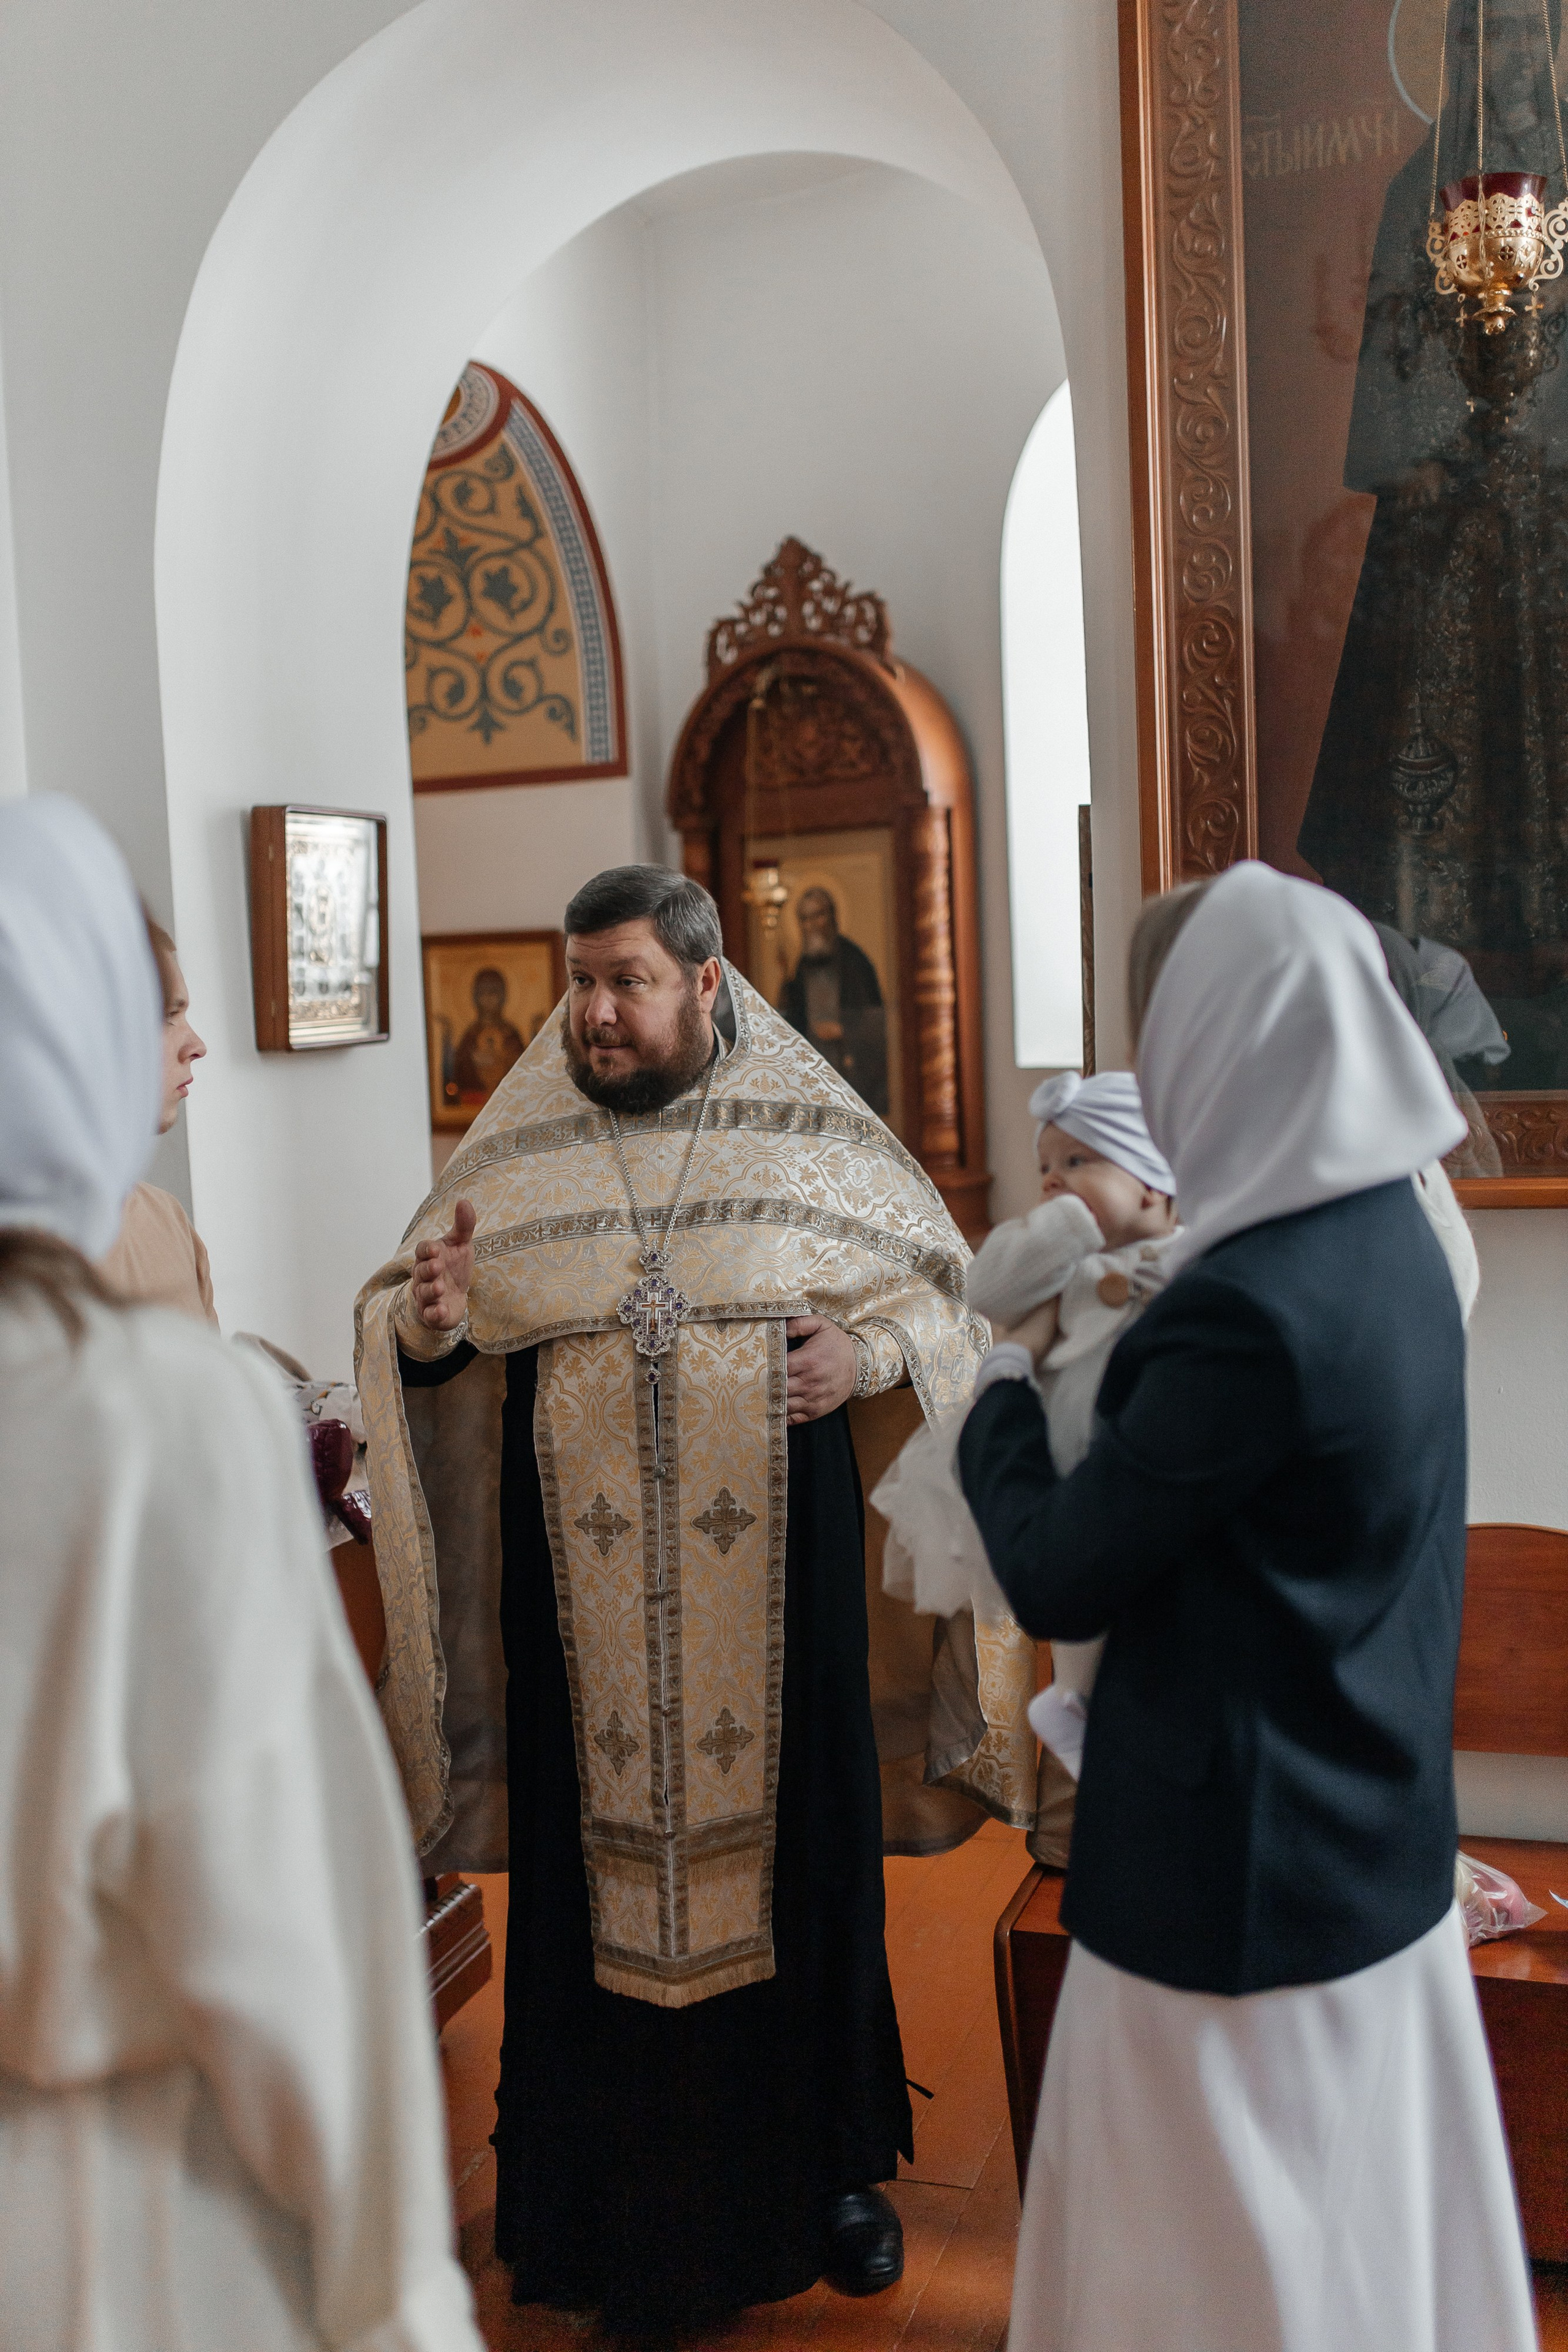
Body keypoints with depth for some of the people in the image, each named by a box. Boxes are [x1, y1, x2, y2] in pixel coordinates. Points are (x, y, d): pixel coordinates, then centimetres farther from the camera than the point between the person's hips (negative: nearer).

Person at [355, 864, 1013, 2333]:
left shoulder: (811, 1130, 0)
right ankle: (613, 2184, 27)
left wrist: (870, 1349, -14)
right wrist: (425, 1326, -14)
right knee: (604, 1859, 8)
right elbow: (410, 1335, 9)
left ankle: (830, 2162, 31)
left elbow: (937, 1279, 6)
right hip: (585, 1589, 1)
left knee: (792, 1843, 9)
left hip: (775, 1575, -1)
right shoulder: (513, 1148, 3)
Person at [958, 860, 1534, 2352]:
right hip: (1378, 1850, 8)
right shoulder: (1392, 1241, 0)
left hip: (1241, 1885, -8)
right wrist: (1115, 1367, 6)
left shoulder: (1251, 1304, -28)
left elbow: (1057, 1581, -19)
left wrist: (1004, 1382, -5)